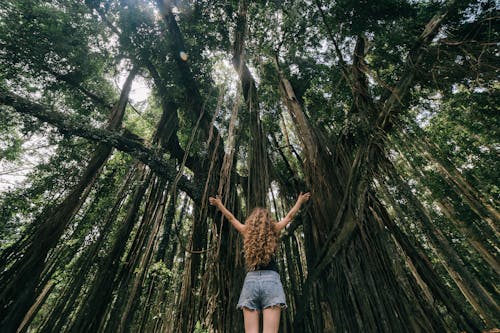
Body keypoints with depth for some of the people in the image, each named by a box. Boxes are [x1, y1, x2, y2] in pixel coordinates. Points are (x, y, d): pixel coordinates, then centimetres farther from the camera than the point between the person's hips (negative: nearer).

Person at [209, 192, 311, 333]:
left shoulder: (247, 232, 12)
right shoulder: (273, 230, 10)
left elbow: (231, 217, 26)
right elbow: (290, 216, 23)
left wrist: (219, 204, 42)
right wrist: (300, 200, 38)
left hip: (251, 280, 1)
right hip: (271, 279, -1)